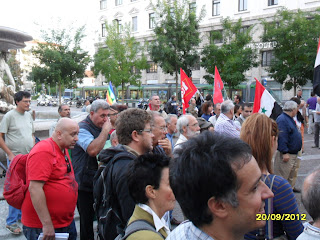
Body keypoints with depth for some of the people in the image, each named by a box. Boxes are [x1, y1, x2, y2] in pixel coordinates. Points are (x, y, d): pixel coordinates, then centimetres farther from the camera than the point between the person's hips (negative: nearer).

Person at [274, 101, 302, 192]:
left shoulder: (289, 119, 13)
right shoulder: (282, 120, -22)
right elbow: (281, 137, -27)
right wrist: (285, 153, -28)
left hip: (294, 153, 11)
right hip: (286, 154, -11)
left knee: (293, 172, 23)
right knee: (282, 174, -3)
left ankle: (291, 187, 37)